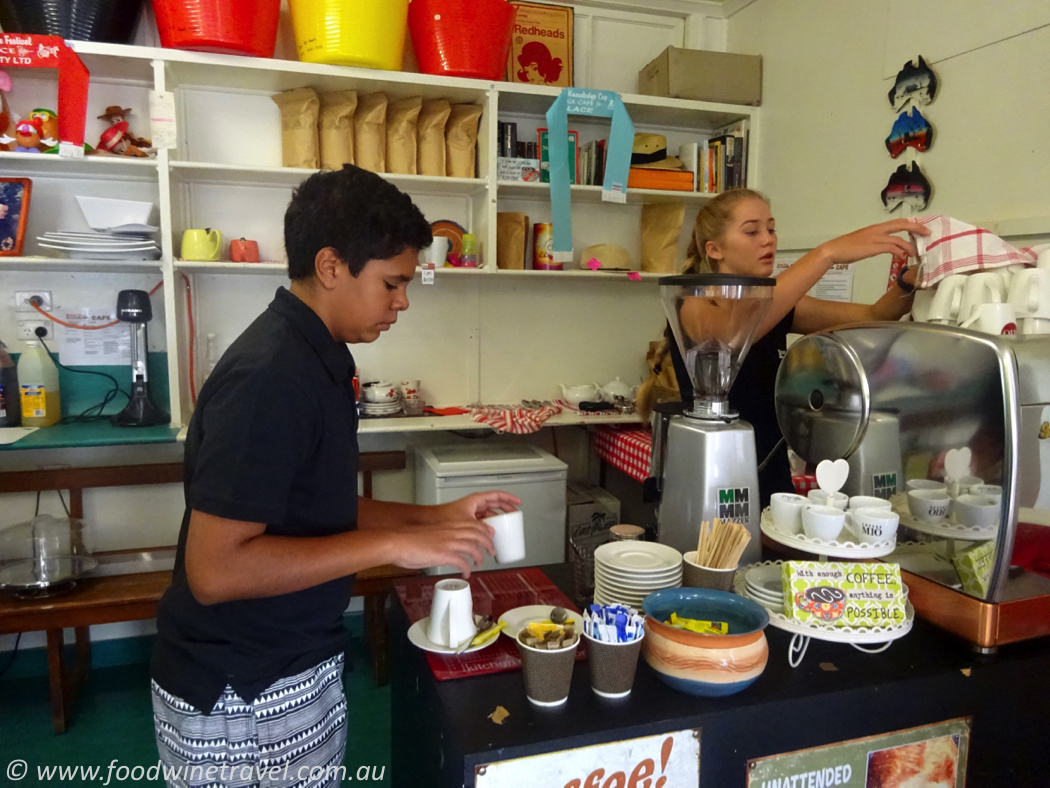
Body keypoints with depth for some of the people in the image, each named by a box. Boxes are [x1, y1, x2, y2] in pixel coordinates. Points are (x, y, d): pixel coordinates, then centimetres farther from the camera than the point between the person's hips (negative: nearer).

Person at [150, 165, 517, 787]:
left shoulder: (317, 358, 4)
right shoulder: (267, 377, -26)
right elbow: (214, 568, -28)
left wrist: (435, 516, 2)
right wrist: (394, 544, -27)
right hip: (240, 707, -8)